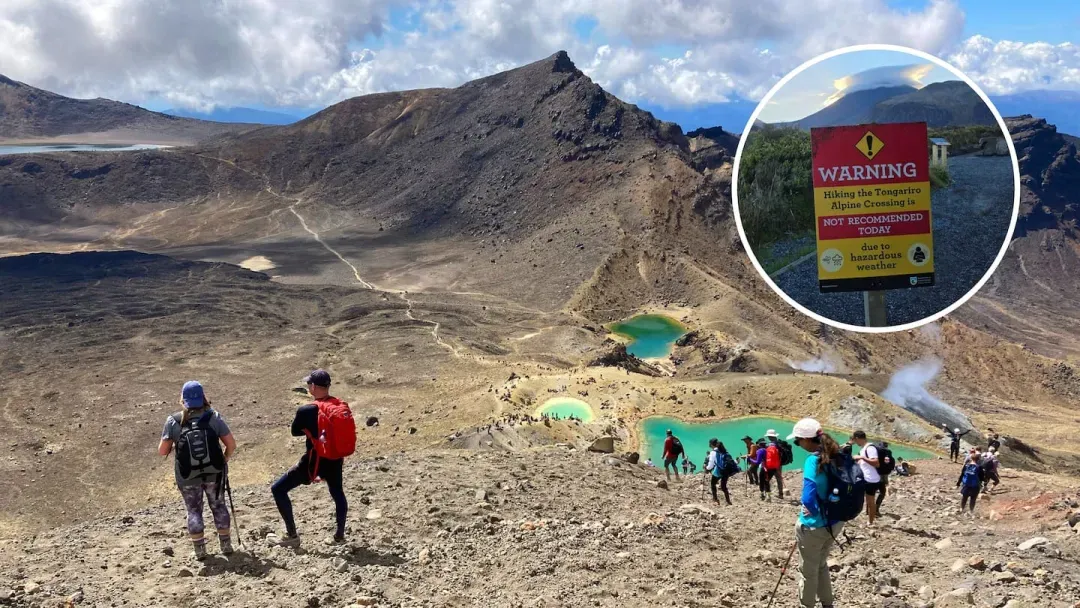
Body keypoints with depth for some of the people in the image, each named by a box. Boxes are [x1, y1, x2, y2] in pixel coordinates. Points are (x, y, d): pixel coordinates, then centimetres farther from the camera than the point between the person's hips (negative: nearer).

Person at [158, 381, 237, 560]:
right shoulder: (213, 417, -10)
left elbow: (162, 451, -9)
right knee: (218, 505, 19)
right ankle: (226, 545, 25)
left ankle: (199, 550, 21)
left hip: (188, 476, 0)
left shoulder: (173, 421, -11)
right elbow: (231, 444, -9)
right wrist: (225, 458, 9)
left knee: (193, 510, 17)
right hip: (213, 472, 1)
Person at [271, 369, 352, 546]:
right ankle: (340, 534, 35)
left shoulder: (306, 410, -18)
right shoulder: (343, 406, -3)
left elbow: (295, 432, -1)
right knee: (338, 493, 29)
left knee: (278, 489, 7)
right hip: (335, 460, 5)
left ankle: (292, 535, 7)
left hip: (313, 461, -5)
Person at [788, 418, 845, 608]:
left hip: (814, 526, -7)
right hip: (835, 523, 7)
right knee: (821, 565, 28)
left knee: (808, 571, 15)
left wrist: (817, 513, -13)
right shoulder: (836, 457, -2)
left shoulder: (813, 461, -24)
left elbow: (808, 499, -32)